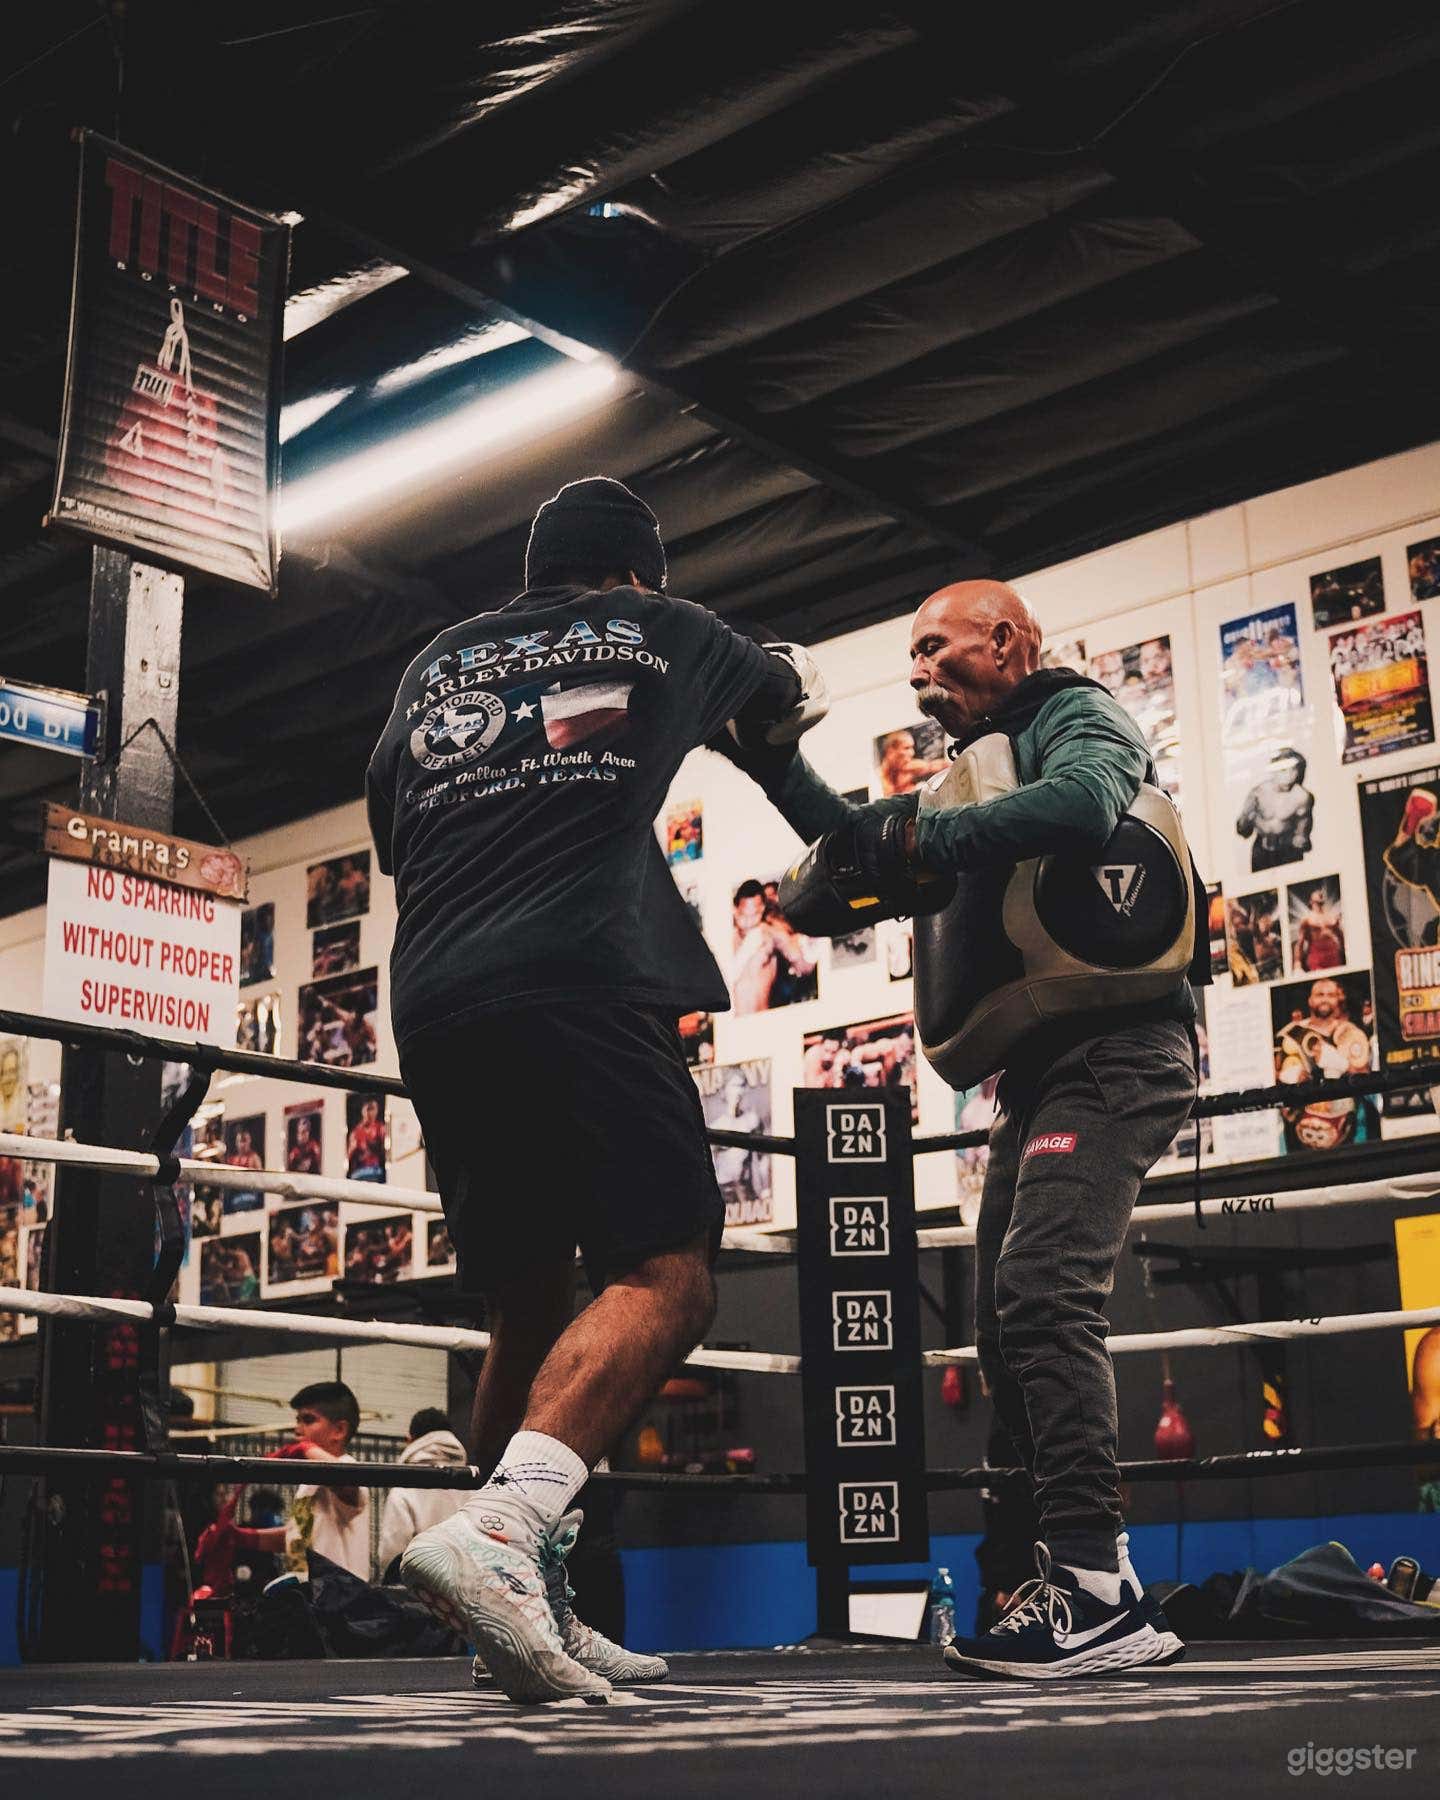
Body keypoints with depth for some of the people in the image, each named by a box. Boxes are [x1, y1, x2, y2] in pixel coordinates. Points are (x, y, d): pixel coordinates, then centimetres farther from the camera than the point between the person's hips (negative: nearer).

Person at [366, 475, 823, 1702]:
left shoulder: (434, 666, 26)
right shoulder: (659, 631, 19)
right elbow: (799, 696, 38)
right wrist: (723, 718, 58)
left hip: (433, 1003, 6)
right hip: (581, 986, -5)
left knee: (529, 1308, 15)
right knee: (666, 1277, -11)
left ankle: (533, 1614, 12)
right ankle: (500, 1524, -32)